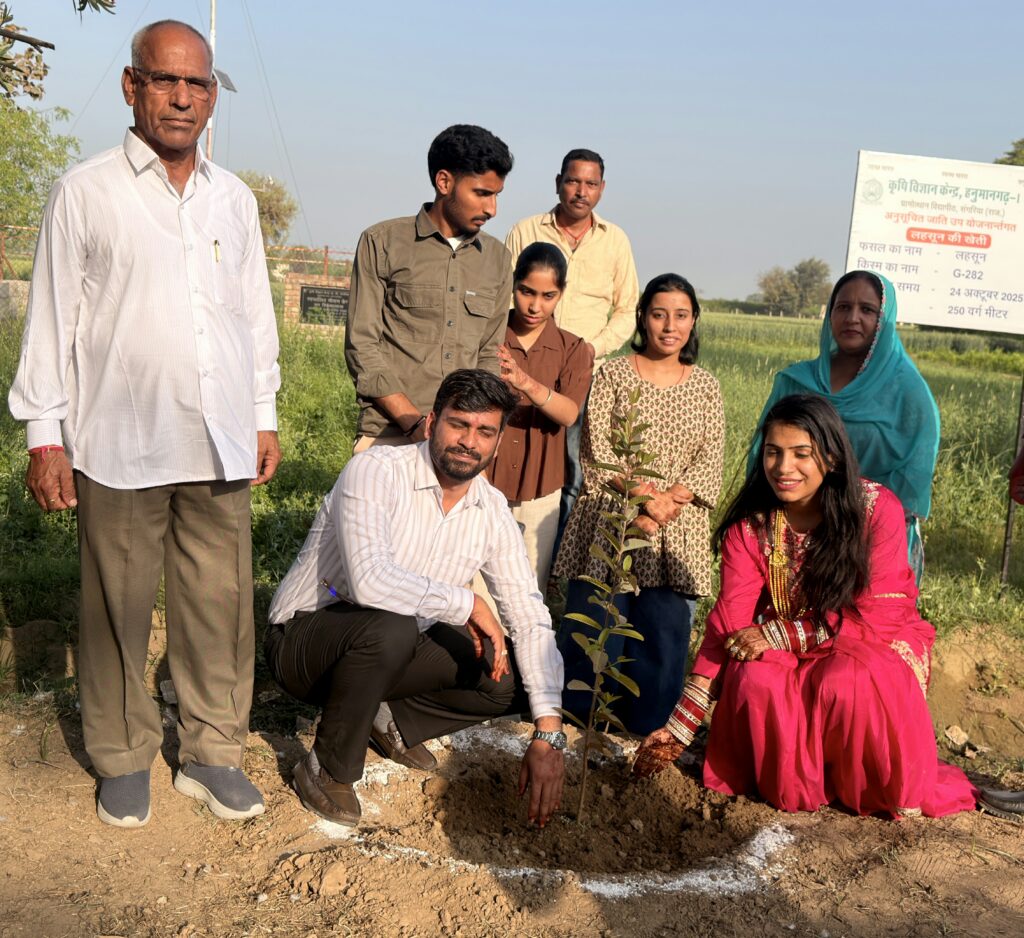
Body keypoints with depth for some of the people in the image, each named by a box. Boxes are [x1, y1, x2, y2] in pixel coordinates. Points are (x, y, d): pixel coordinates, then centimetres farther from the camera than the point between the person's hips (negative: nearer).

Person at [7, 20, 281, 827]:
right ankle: (124, 760, 21)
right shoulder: (86, 192, 1)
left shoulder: (235, 198, 13)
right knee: (119, 609, 5)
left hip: (219, 444, 3)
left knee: (221, 604, 6)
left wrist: (264, 417, 15)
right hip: (121, 443, -3)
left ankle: (214, 752, 20)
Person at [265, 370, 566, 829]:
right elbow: (370, 582, -39)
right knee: (390, 627, -38)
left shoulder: (492, 511, -5)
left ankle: (393, 721, 10)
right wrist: (467, 604, -26)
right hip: (304, 636, -6)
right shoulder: (375, 471, -23)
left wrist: (548, 735, -15)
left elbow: (531, 619, -6)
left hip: (389, 651, 6)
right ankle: (327, 770, -14)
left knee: (514, 679, -11)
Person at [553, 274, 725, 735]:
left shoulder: (705, 387, 11)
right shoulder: (612, 375, 3)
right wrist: (646, 498, -14)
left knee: (664, 638, 1)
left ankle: (647, 729, 17)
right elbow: (597, 456, -4)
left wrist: (669, 500, -12)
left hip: (676, 538, 2)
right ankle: (577, 718, 15)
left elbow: (709, 464, 4)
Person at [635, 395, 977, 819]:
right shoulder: (751, 521, -9)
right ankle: (792, 786, -4)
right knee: (756, 681, -30)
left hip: (878, 644, -2)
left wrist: (779, 634, -28)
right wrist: (680, 728, -21)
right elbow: (729, 623, -14)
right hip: (790, 653, 2)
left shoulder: (878, 509, -17)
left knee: (846, 684, -35)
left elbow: (877, 615, -19)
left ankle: (890, 790, -5)